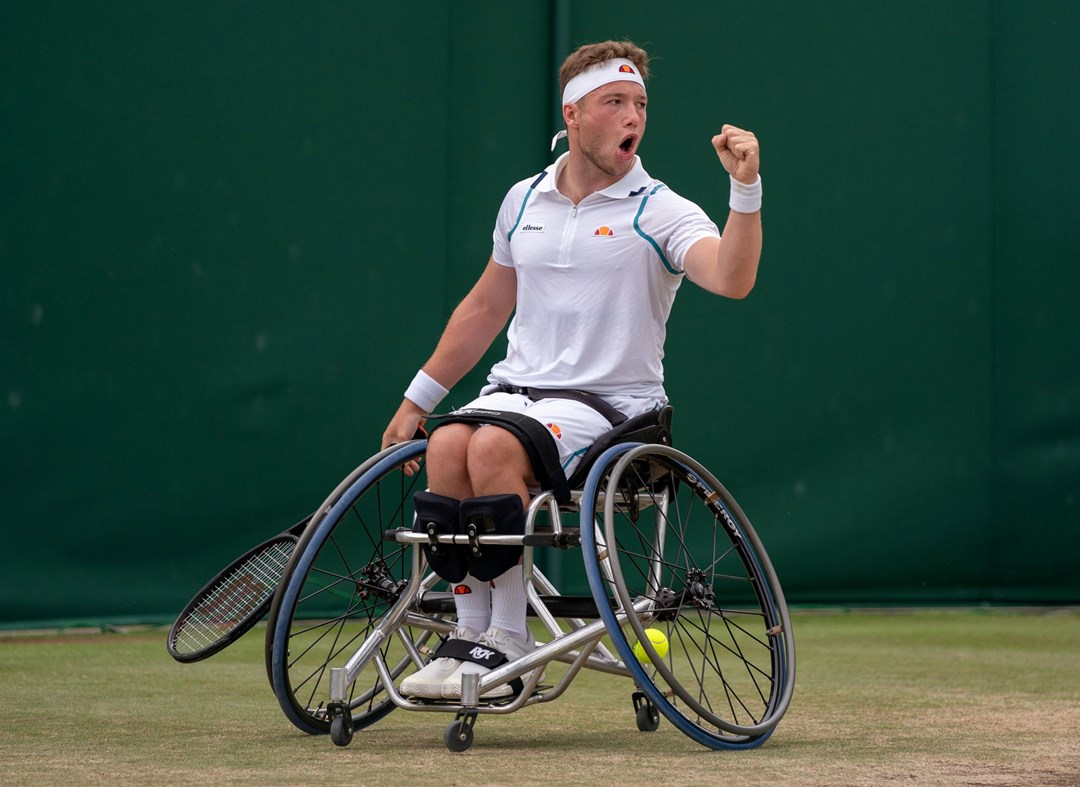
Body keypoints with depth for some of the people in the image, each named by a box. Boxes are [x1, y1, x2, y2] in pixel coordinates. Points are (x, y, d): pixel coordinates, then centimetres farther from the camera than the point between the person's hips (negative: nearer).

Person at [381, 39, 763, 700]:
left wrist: (746, 187, -34)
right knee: (447, 446, -28)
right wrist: (417, 401, 24)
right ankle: (470, 632, -20)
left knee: (495, 447, -32)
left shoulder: (660, 212, -2)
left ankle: (509, 641, -23)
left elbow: (732, 279, -21)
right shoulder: (524, 201, 13)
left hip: (611, 402, -4)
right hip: (516, 388, 4)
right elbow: (484, 309, 24)